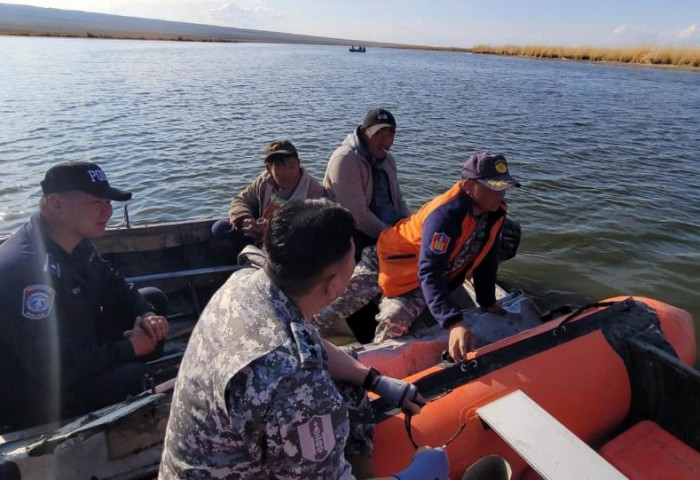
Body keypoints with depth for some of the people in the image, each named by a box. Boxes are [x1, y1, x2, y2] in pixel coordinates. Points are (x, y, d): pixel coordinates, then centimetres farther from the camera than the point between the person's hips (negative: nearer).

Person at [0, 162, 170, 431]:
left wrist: (146, 314, -14)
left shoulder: (74, 242, -4)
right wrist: (129, 348, -21)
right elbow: (58, 368, -33)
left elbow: (114, 286, 7)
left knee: (155, 299, 3)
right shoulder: (24, 269, -33)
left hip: (78, 352, 9)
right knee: (142, 376, -29)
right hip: (32, 393, -9)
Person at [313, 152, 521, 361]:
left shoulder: (494, 212, -9)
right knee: (335, 308, -1)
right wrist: (454, 323, -48)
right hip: (386, 262, -5)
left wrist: (488, 303, 10)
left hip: (419, 282, 6)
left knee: (395, 324, -19)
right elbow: (429, 274, -40)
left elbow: (486, 260, 4)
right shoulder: (444, 215, -35)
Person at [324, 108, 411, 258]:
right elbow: (357, 215, -24)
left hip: (390, 227, 8)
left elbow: (398, 199, 16)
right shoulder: (345, 159, -18)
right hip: (355, 234, -8)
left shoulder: (388, 159, 9)